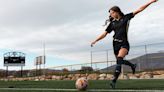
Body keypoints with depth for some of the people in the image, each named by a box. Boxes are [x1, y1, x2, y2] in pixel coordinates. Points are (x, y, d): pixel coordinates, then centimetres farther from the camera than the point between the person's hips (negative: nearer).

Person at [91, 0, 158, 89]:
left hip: (124, 43, -5)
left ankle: (114, 81, -26)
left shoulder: (126, 18, 2)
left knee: (119, 59, -24)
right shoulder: (112, 23, 9)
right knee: (120, 61, 12)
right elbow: (104, 34, 8)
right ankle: (132, 65, 43)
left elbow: (139, 9, 0)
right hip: (116, 43, 5)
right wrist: (95, 40, -1)